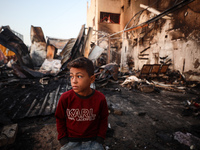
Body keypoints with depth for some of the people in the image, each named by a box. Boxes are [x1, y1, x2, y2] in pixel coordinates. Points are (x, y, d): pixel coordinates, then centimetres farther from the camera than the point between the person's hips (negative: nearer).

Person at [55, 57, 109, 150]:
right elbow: (60, 119, 2)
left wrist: (99, 139, -2)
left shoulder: (100, 99, -14)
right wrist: (63, 140, -1)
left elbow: (103, 119, 1)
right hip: (71, 141, 1)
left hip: (92, 141, 0)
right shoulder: (65, 98, -14)